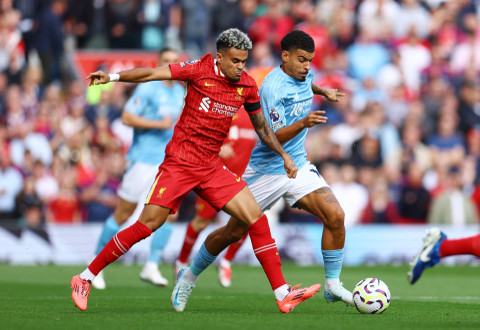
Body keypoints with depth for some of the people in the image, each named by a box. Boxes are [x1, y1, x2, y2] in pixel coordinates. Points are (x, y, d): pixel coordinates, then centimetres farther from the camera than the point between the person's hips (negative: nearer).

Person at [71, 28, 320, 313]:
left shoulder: (248, 86, 5)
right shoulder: (200, 70, -9)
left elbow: (261, 127, 21)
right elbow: (152, 74, -14)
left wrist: (284, 155, 18)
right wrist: (113, 77, -25)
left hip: (212, 167, 5)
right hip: (179, 161, -5)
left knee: (256, 217, -7)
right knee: (147, 225, -10)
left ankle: (283, 295, -3)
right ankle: (85, 279, 2)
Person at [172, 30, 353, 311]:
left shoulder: (303, 75, 2)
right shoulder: (273, 87, -23)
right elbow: (273, 138, -28)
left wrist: (322, 91, 36)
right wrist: (302, 123, -41)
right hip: (266, 170, -6)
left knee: (335, 215, -15)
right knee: (234, 232, 5)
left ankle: (333, 286, -5)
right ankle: (189, 277, 28)